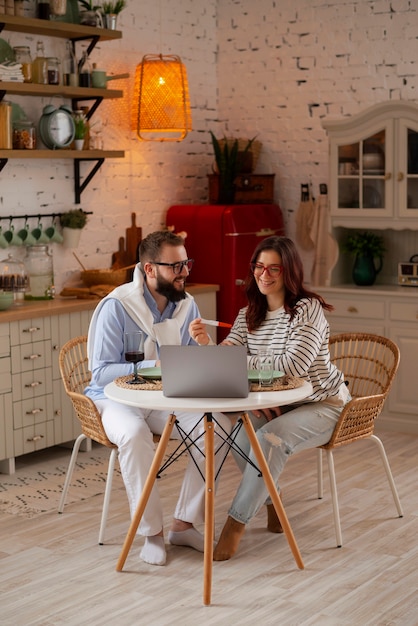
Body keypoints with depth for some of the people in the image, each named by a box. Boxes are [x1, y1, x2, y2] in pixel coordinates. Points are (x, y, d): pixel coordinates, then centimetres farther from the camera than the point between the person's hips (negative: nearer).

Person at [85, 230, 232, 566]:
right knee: (135, 434, -38)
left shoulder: (187, 304, 1)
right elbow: (101, 372, -20)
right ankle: (152, 532, -21)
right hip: (117, 399, -5)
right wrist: (154, 366, -31)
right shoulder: (116, 306, -16)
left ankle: (184, 523, -9)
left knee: (218, 425, -21)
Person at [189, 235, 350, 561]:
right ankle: (272, 505, 1)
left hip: (323, 406, -6)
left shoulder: (308, 309, -17)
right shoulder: (249, 314, 4)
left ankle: (237, 522, -22)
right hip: (277, 405, 6)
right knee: (240, 434, -22)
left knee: (270, 437, -31)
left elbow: (293, 365, -29)